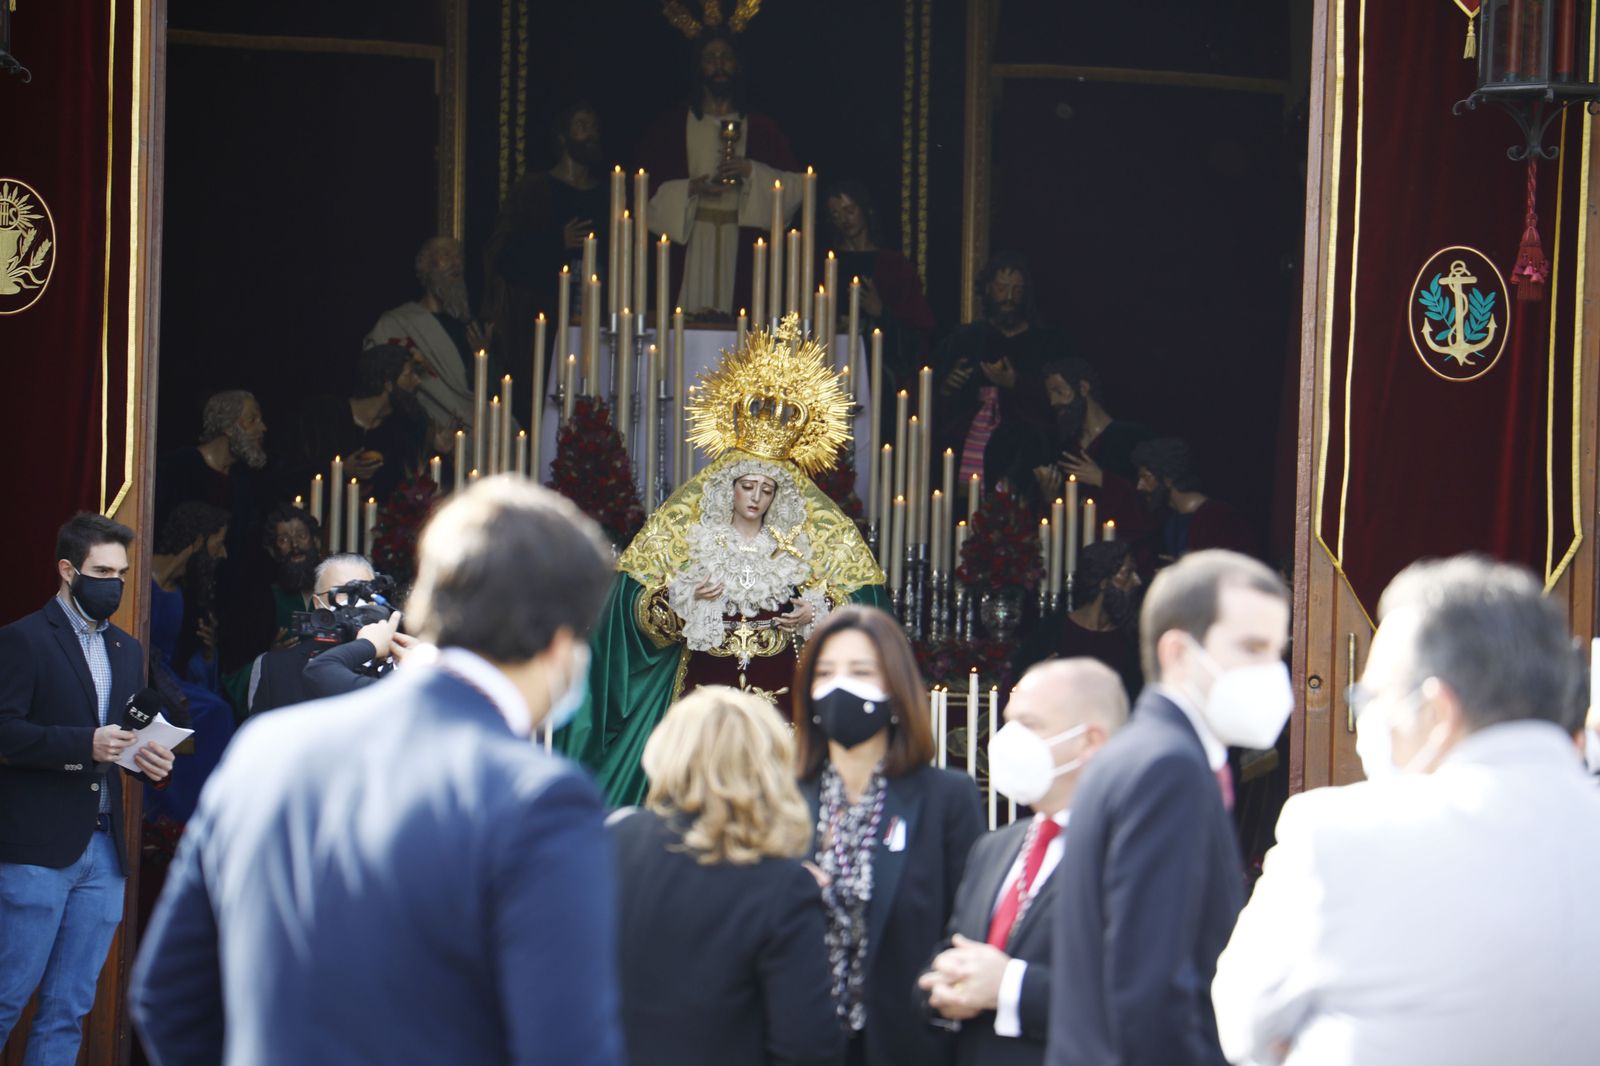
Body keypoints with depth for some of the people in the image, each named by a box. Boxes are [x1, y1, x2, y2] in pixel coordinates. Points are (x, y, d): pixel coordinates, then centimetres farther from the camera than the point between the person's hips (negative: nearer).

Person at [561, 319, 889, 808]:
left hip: (777, 688, 1)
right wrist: (684, 599, -13)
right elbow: (641, 607, 4)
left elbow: (854, 600, 12)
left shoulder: (802, 544, 9)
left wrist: (816, 614, -6)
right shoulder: (691, 537, 6)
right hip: (707, 683, -1)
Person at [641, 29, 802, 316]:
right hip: (688, 247, -1)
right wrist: (691, 188, -10)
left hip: (742, 250, 1)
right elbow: (648, 186, 5)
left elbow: (795, 185, 5)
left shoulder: (761, 128, 13)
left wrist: (751, 172, -9)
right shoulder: (672, 125, 10)